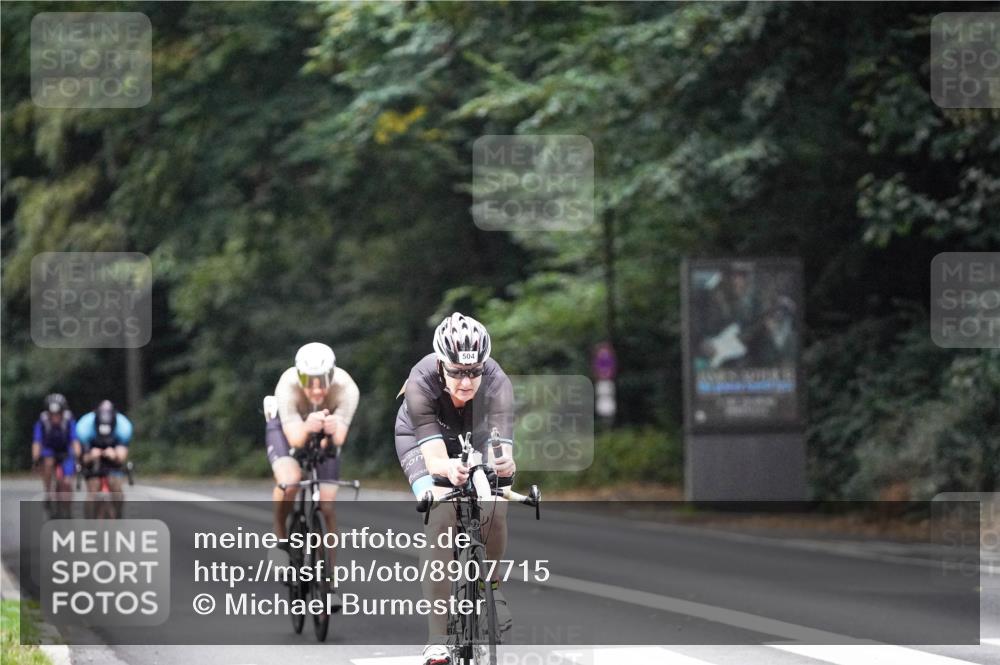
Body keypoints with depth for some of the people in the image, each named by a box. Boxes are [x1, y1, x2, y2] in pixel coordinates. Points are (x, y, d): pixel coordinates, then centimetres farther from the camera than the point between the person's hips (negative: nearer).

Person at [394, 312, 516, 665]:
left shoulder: (497, 384, -35)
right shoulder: (421, 384, -38)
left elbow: (501, 446, -44)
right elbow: (434, 456, -45)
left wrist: (504, 463, -68)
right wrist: (447, 468, -68)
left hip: (474, 438, 2)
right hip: (421, 438, -2)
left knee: (496, 511, -17)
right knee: (440, 519, -23)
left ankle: (492, 584, 18)